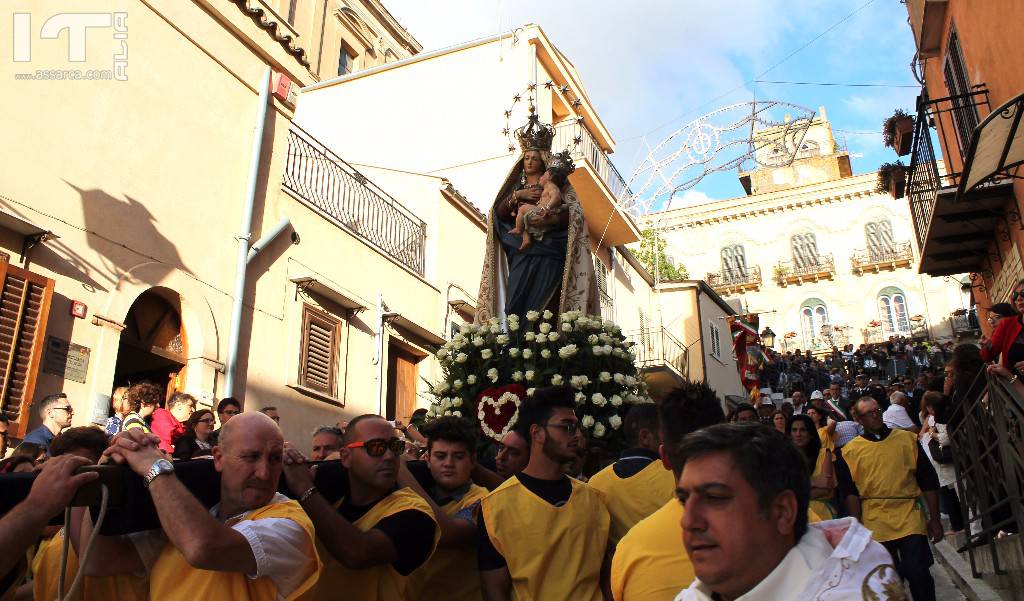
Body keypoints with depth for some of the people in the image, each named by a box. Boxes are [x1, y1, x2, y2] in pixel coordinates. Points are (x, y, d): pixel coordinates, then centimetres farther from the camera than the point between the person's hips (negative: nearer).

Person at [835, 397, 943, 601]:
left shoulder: (908, 439, 6)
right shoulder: (849, 451, 2)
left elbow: (929, 482, 8)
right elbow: (850, 493, 2)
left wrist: (935, 520, 6)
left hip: (910, 520, 0)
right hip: (875, 526, 0)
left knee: (918, 574, -6)